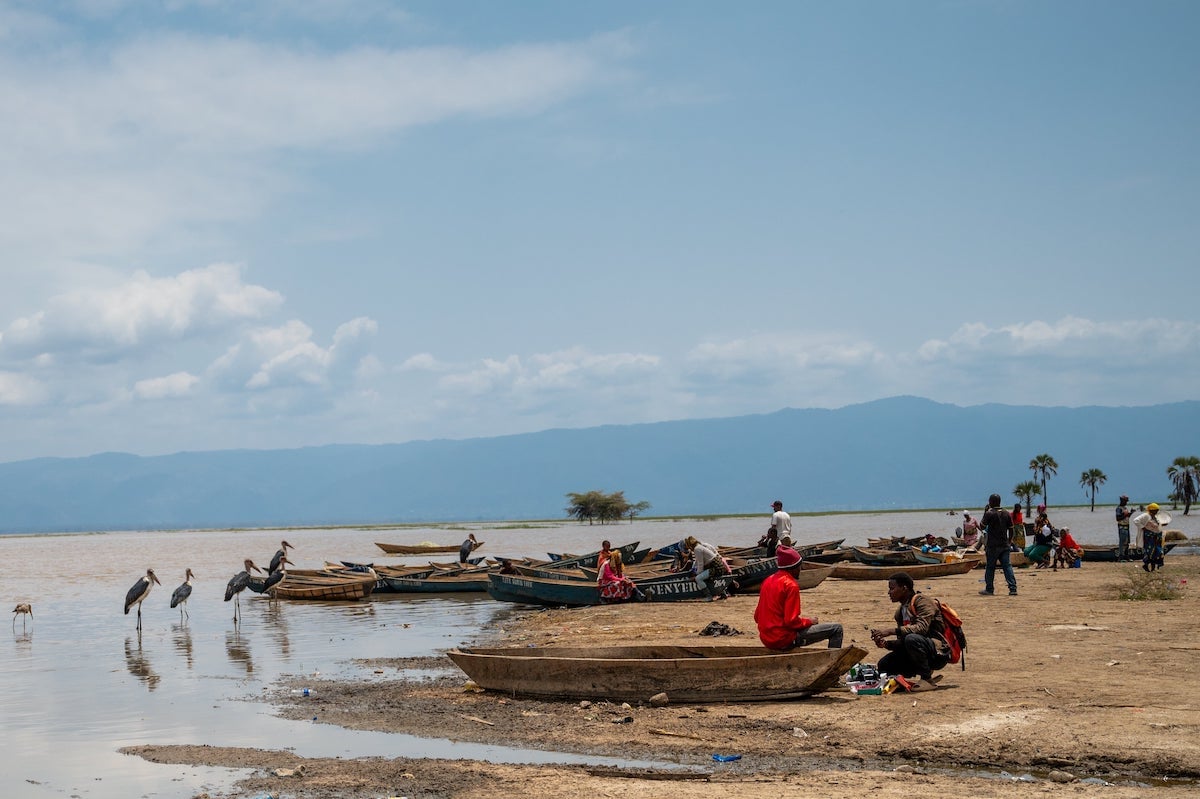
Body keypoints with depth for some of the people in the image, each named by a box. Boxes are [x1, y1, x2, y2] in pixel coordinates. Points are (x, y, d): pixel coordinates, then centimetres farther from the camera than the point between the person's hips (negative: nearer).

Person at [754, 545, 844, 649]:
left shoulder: (767, 581, 9)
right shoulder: (791, 585, -14)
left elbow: (757, 617, 12)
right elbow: (792, 621, -21)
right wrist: (809, 621, -1)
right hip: (784, 640, -9)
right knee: (836, 629, -7)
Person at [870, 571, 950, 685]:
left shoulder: (923, 601, -12)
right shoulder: (901, 611, 14)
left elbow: (921, 628, -28)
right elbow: (902, 641, 14)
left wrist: (891, 630, -30)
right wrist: (885, 643, -7)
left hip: (939, 652, -8)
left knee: (912, 639, -36)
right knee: (884, 665, -2)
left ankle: (927, 679, -18)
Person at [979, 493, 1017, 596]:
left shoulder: (989, 513, -11)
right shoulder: (1006, 513, 5)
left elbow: (982, 524, 1)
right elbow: (1011, 529, 10)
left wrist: (985, 511, 6)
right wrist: (1009, 541, 19)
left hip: (993, 545, -4)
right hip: (1005, 545, 4)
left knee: (990, 567, 6)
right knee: (1007, 566, 2)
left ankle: (989, 589, 11)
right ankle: (1013, 589, -6)